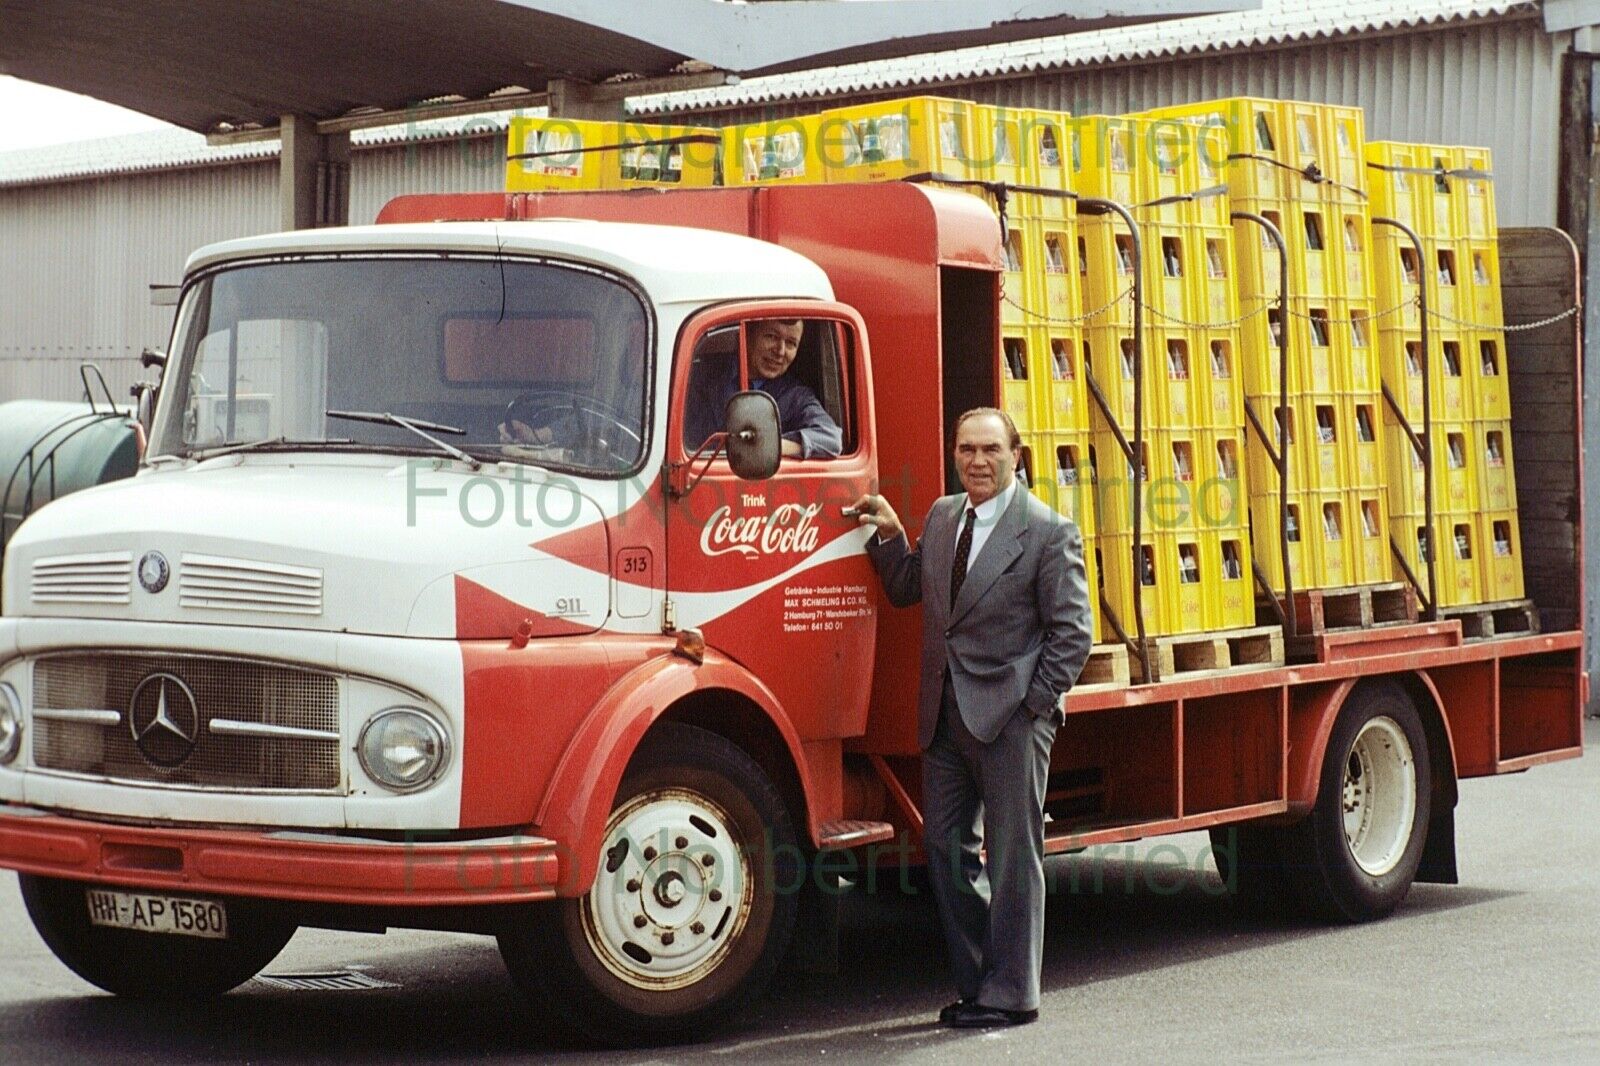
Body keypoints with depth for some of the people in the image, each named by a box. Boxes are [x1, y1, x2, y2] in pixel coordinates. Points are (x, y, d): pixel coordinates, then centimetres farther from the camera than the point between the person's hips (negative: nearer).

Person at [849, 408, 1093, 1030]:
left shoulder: (1049, 533, -7)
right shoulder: (942, 517, 12)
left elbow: (1071, 632, -8)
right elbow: (907, 591, 21)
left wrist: (1032, 706, -12)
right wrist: (889, 535, 8)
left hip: (1009, 716, -7)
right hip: (946, 714, 7)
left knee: (1012, 858, 1)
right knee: (946, 848, 10)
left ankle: (1010, 995, 9)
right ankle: (974, 984, 21)